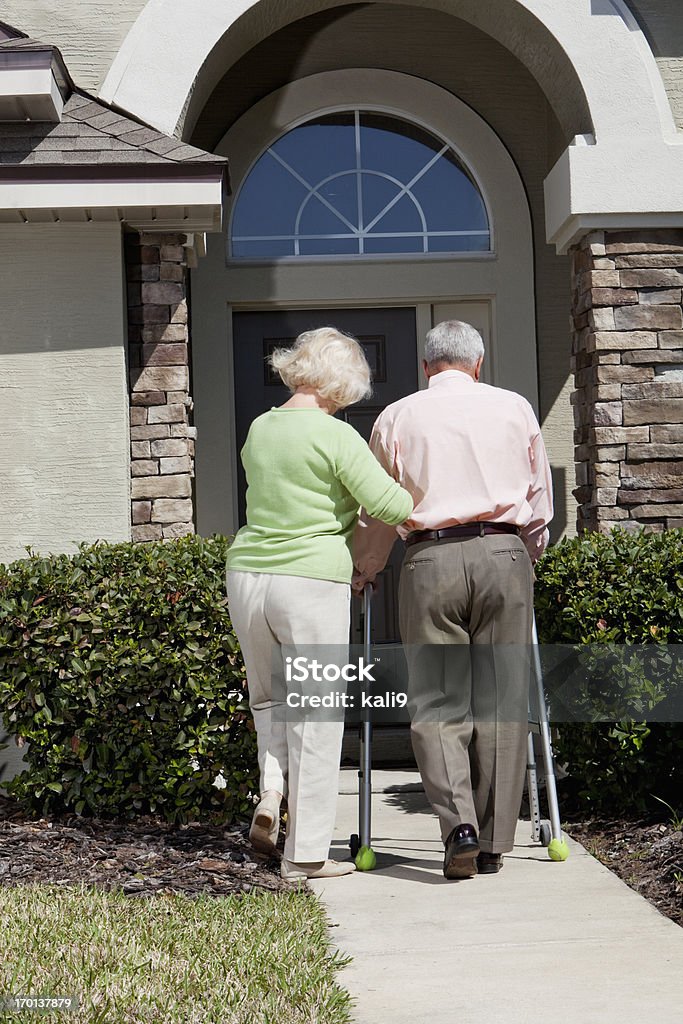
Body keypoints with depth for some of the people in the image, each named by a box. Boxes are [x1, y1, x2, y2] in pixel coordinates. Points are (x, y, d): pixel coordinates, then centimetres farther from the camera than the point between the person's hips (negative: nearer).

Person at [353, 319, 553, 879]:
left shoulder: (397, 418, 10)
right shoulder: (515, 407, 13)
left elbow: (376, 512, 13)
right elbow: (540, 499, 18)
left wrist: (362, 573, 30)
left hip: (431, 560, -1)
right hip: (504, 555, 1)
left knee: (437, 703, 2)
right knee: (500, 702, 5)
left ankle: (459, 824, -16)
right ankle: (493, 843, 7)